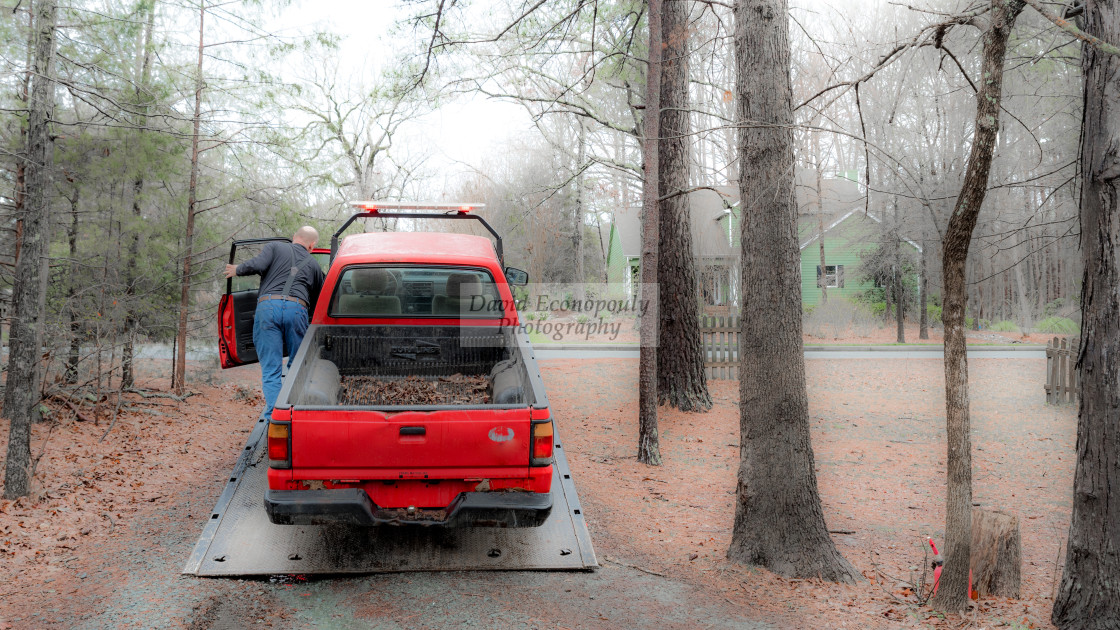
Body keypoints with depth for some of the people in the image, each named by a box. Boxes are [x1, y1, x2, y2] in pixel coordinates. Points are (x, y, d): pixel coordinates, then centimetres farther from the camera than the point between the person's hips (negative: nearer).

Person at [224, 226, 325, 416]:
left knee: (271, 369, -1)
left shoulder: (275, 247, 17)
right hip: (297, 309, 1)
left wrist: (237, 269, 16)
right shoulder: (313, 265, 23)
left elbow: (257, 265, -2)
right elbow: (316, 304, 27)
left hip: (268, 306, -1)